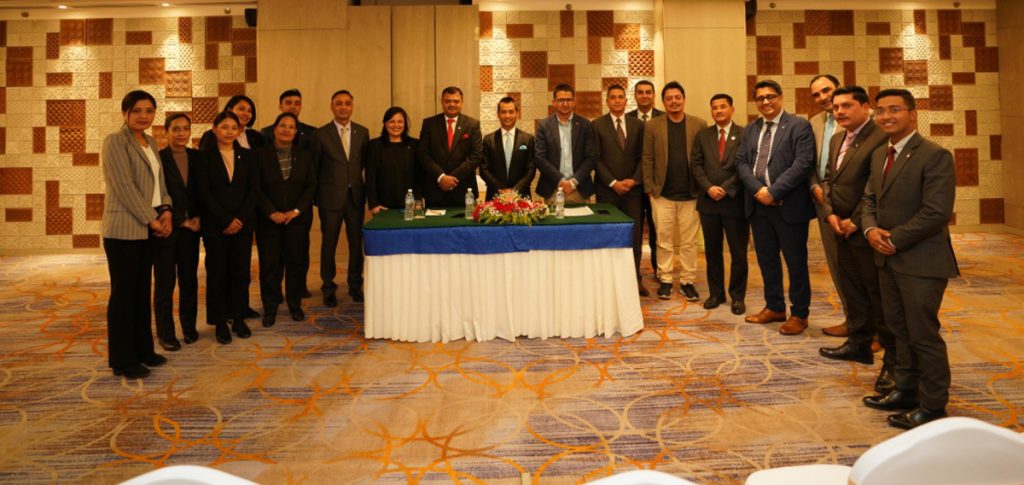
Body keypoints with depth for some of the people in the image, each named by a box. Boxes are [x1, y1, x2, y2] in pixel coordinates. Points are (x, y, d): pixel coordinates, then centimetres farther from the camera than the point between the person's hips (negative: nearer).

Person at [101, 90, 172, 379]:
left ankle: (142, 350, 23)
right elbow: (124, 186, -16)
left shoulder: (151, 143, 15)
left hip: (149, 228, 7)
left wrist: (165, 209, -2)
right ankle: (122, 360, 8)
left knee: (142, 290, 13)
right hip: (124, 228, -7)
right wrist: (151, 220, -15)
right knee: (123, 293, -1)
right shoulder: (115, 142, -8)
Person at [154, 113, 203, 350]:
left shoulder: (196, 157, 8)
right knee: (164, 283, 4)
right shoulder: (158, 158, -7)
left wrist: (198, 218, -3)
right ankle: (165, 333, 13)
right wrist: (180, 221, -9)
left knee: (189, 280, 10)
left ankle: (189, 327, 22)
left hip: (191, 226, 4)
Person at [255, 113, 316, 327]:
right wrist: (272, 213, -12)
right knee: (269, 263, 1)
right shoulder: (261, 155, 2)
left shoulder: (304, 155, 8)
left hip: (297, 218, 2)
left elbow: (311, 185, 4)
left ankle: (295, 304, 16)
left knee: (296, 261, 3)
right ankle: (270, 307, 12)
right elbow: (257, 188, -2)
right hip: (269, 219, -1)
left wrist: (296, 210, -8)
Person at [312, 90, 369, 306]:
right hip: (331, 198, -2)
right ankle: (328, 289, 19)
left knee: (356, 243, 8)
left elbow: (365, 162, 11)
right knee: (328, 245, 5)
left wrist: (361, 187, 5)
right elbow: (314, 167, 3)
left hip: (356, 196, 2)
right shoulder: (320, 134, -2)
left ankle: (355, 285, 23)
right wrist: (317, 195, 3)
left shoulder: (362, 132, 6)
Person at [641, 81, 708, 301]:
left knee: (689, 242, 6)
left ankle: (687, 281, 16)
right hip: (662, 194, 0)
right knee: (664, 241, 5)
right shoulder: (652, 126, 4)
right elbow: (647, 159, 3)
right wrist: (649, 189, -3)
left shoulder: (699, 125, 5)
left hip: (690, 194, 0)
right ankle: (665, 280, 16)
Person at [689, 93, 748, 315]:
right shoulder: (702, 136, 10)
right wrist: (709, 187, -10)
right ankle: (716, 293, 22)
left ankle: (737, 296, 17)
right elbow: (696, 165, 4)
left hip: (735, 201, -3)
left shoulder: (744, 135, -1)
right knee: (712, 251, 10)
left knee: (738, 252, 4)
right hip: (708, 201, 3)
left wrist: (726, 189, -14)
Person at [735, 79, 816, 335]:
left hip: (788, 205, -5)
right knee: (766, 259, 14)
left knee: (796, 262, 4)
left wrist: (773, 192, -19)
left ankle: (799, 313, 17)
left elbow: (803, 164, -14)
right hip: (758, 205, 6)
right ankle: (774, 307, 28)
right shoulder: (750, 130, 13)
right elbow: (741, 162, 6)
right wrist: (758, 189, -11)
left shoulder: (799, 126, -5)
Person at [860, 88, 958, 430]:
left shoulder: (934, 156, -14)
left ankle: (932, 406, 17)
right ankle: (906, 390, 31)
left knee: (923, 335, 2)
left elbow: (936, 213, -20)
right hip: (888, 259, 8)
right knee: (899, 329, 17)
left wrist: (893, 239, -16)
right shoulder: (879, 155, 12)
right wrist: (871, 229, -6)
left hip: (920, 261, -8)